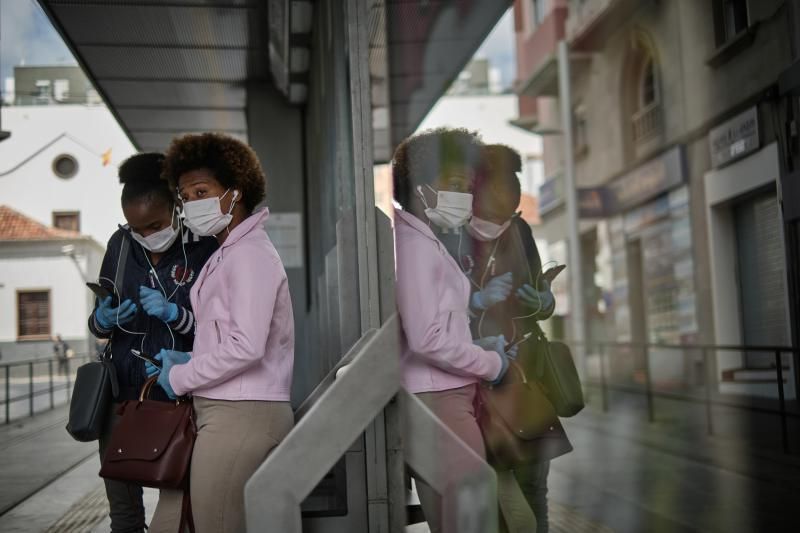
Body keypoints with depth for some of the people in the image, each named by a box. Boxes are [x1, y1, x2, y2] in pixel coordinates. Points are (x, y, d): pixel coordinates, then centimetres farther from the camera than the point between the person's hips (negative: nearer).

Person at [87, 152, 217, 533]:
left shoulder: (205, 249, -8)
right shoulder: (121, 245, 6)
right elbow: (98, 324, 15)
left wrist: (174, 314, -20)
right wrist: (103, 320, -8)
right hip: (122, 391, 4)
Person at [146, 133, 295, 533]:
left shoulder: (249, 254, -12)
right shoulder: (229, 253, 17)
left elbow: (246, 346, -22)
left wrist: (180, 377, -10)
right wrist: (188, 361, 8)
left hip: (241, 415, -9)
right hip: (220, 413, 9)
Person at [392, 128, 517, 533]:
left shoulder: (424, 242, 18)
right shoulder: (414, 243, -12)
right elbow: (428, 339, -19)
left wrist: (481, 350, 7)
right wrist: (492, 364, -7)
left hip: (441, 397, 10)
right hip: (439, 400, -10)